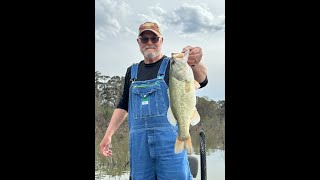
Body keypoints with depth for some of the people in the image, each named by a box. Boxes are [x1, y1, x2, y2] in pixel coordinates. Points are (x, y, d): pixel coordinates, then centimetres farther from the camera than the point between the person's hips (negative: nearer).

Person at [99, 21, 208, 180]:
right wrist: (108, 135, 12)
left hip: (169, 138, -4)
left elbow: (201, 80, -16)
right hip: (138, 141, 4)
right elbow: (123, 105, 22)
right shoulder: (132, 71, 17)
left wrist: (196, 64, -40)